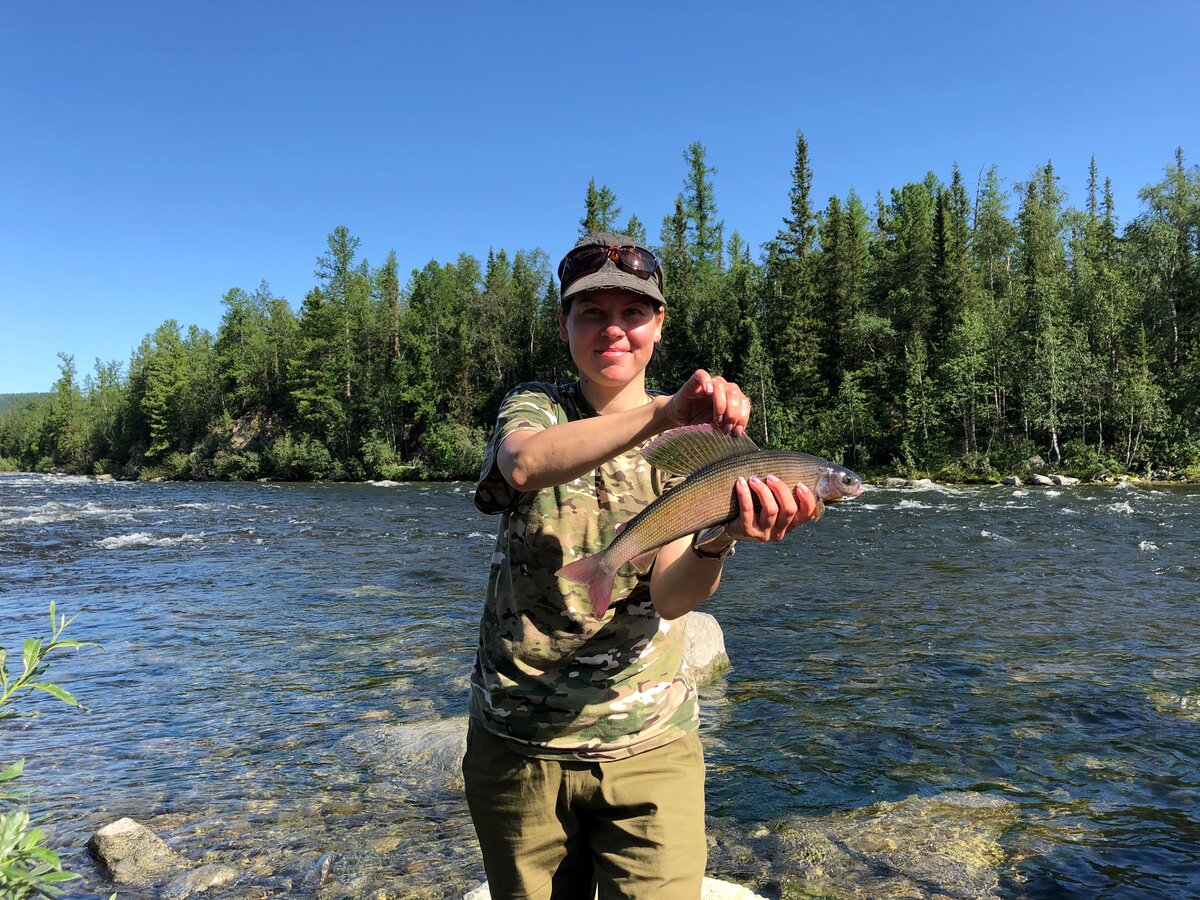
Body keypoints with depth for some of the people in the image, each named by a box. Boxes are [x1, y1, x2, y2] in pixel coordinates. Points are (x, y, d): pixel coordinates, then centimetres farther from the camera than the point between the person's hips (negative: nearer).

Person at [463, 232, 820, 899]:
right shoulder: (534, 408, -1)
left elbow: (671, 595, -16)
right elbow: (526, 464, -28)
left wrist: (720, 539, -37)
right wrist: (663, 411, -41)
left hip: (649, 747, 0)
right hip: (518, 745, 0)